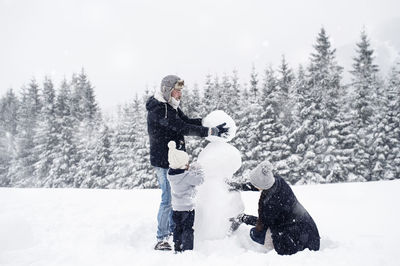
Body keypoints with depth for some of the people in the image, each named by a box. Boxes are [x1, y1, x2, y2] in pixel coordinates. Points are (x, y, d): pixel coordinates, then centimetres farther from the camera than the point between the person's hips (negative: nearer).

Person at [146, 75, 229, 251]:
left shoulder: (171, 107, 12)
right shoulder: (158, 110, -21)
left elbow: (187, 121, 10)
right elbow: (184, 128, -28)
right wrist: (211, 131, -28)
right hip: (163, 162, -10)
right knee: (168, 199, -5)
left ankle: (173, 229, 35)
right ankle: (161, 239, 6)